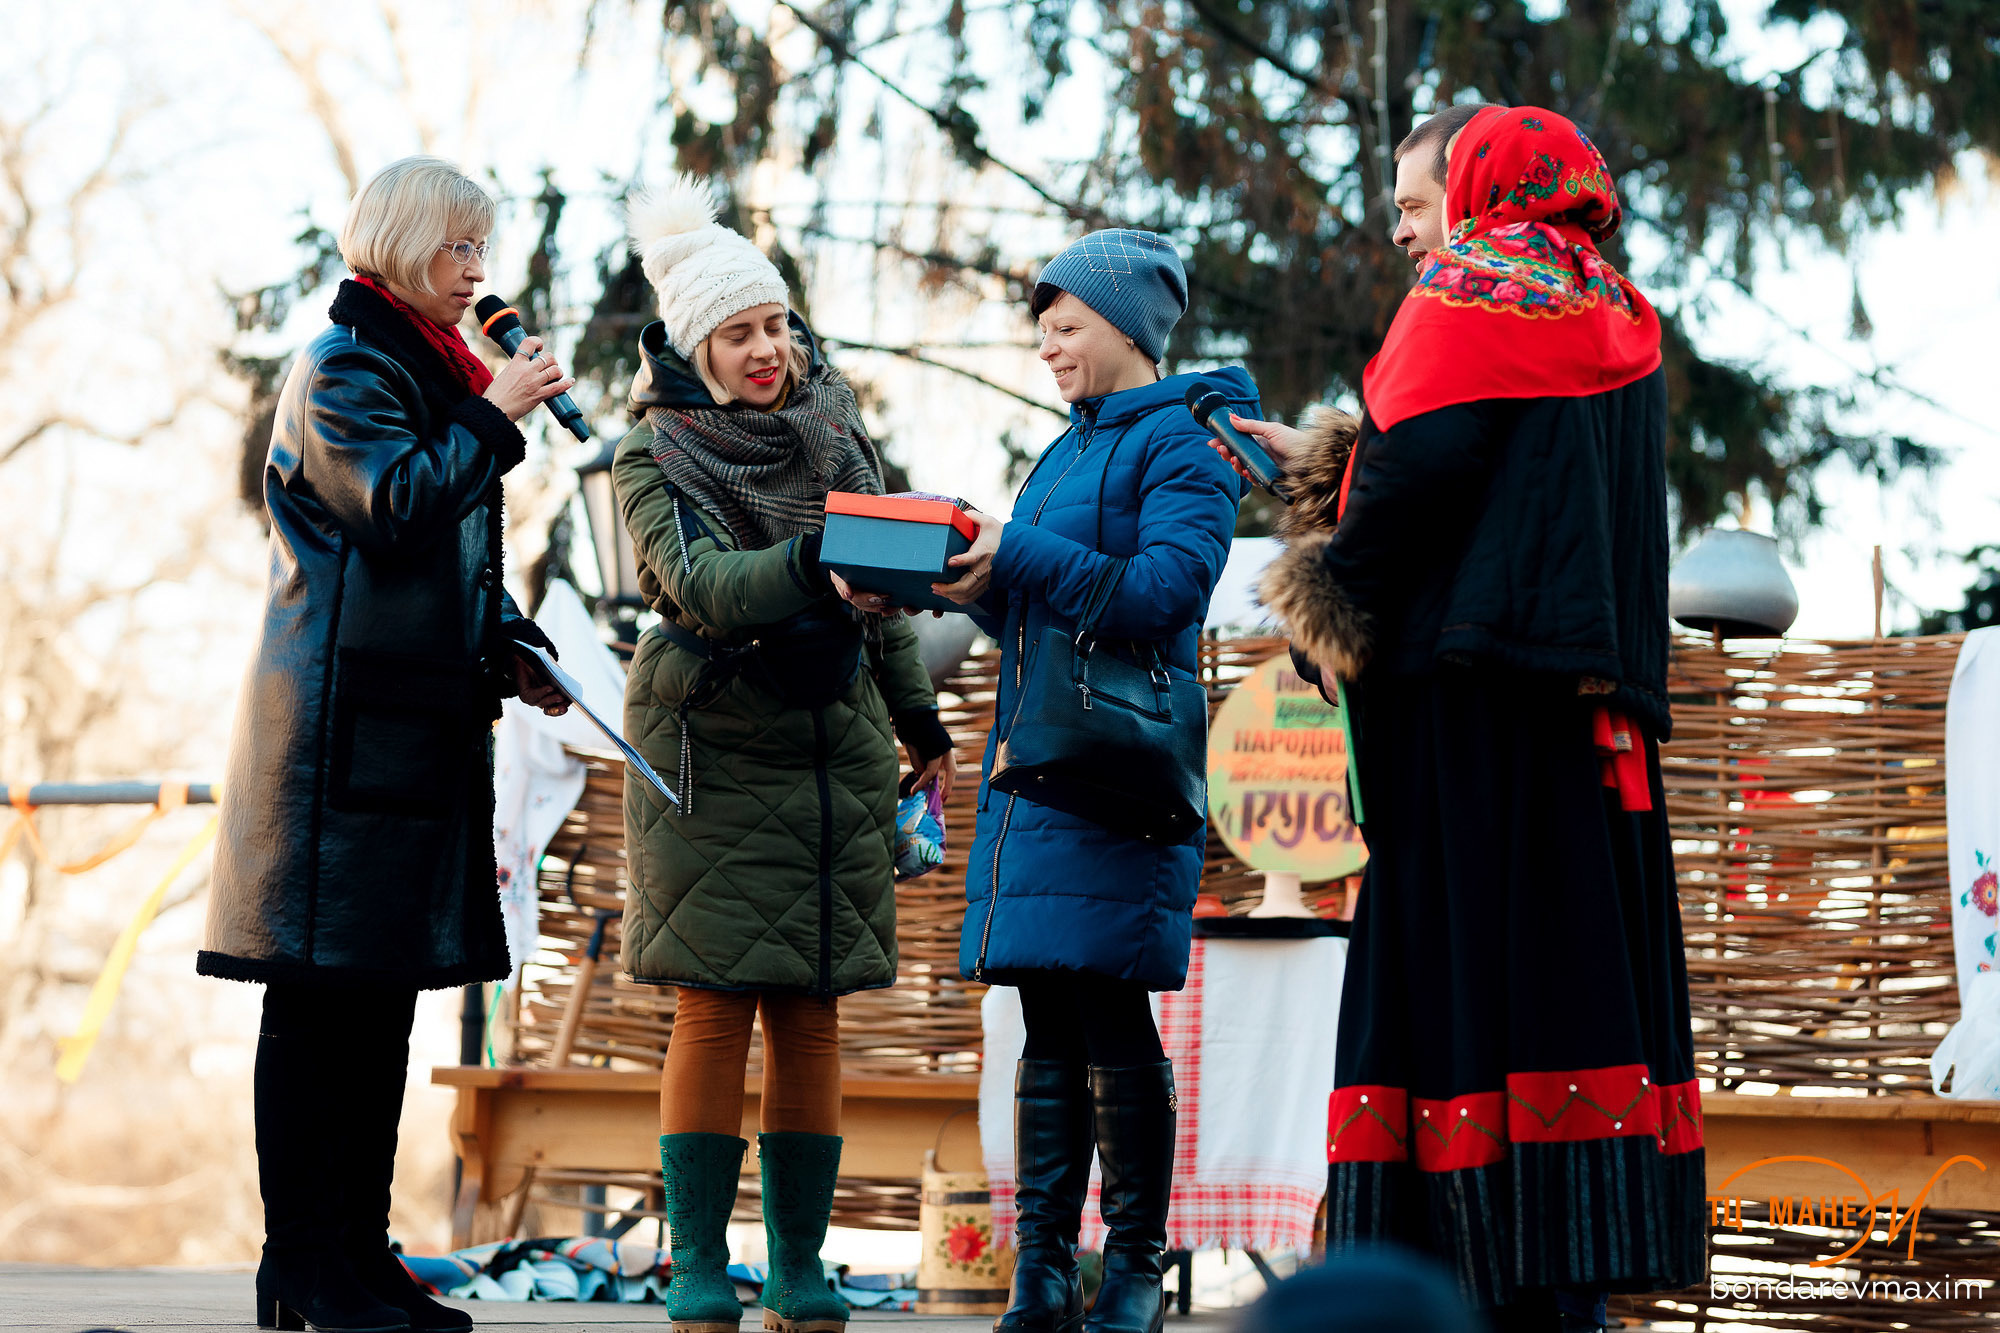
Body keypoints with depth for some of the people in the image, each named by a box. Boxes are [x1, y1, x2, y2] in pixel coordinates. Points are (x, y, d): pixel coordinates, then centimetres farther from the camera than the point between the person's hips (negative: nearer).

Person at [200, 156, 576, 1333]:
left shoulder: (431, 369, 22)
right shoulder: (344, 365, -7)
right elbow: (397, 507, -20)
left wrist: (511, 648, 11)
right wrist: (496, 415, -12)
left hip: (423, 718, 9)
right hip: (345, 718, -9)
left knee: (384, 987, 9)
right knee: (323, 990, -7)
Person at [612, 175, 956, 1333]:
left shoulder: (835, 427, 10)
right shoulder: (655, 457, -4)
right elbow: (701, 586, -21)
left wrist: (921, 721, 22)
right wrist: (809, 566, -38)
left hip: (835, 748, 4)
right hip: (713, 750, -4)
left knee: (812, 1013, 3)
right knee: (716, 1008, -7)